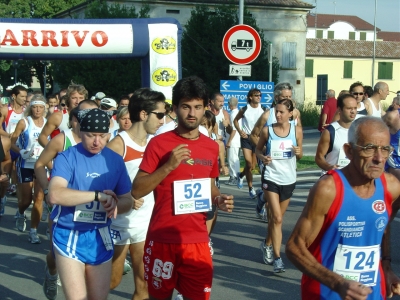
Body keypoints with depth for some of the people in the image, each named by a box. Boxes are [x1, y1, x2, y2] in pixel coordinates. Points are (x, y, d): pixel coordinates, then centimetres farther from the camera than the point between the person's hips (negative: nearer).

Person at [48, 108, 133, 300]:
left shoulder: (115, 160, 2)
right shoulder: (67, 158, -11)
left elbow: (127, 200, 7)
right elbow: (55, 195, -27)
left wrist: (114, 205, -16)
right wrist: (97, 195, -29)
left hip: (100, 236, 4)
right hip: (70, 235, -4)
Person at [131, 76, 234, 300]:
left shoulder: (212, 147, 6)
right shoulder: (159, 143, -7)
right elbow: (137, 191, -10)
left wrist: (219, 199, -2)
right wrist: (169, 166, -21)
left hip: (197, 240, 3)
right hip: (162, 239, -3)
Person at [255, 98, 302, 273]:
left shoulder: (296, 130, -2)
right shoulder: (267, 130, -6)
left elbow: (300, 155, 8)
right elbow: (258, 149, 6)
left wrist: (298, 152, -16)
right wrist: (262, 157, -15)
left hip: (288, 179, 3)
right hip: (271, 178, -2)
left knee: (276, 217, 16)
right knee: (277, 218, -12)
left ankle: (267, 244, 41)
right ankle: (277, 258, -7)